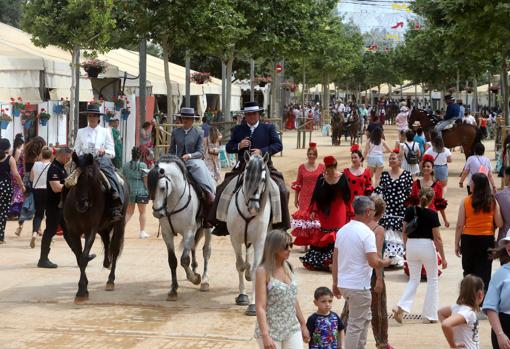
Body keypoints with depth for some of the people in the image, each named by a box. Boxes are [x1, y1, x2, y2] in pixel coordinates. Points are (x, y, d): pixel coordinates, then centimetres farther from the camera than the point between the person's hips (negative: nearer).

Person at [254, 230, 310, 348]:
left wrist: (303, 324, 18)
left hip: (293, 329, 6)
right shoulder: (263, 271, -12)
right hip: (271, 331, -6)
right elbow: (260, 307, -17)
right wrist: (265, 336, -24)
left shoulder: (288, 268, 6)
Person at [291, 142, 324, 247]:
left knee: (317, 217, -4)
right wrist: (296, 198, 10)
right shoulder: (302, 167, 5)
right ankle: (305, 242, 6)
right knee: (304, 216, -3)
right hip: (305, 197, 1)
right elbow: (298, 184, 10)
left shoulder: (322, 167, 2)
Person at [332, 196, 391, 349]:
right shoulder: (366, 233, -16)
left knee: (365, 318, 23)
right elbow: (374, 262, -22)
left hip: (343, 284, 8)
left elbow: (335, 259, 11)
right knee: (356, 325, 1)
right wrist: (386, 262, -1)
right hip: (359, 286, -8)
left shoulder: (342, 230, 7)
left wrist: (335, 283, 18)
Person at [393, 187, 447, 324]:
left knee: (413, 280, 17)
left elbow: (404, 232, 5)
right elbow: (437, 238, -10)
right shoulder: (432, 214, -11)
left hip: (411, 246, 4)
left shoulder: (410, 211, -1)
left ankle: (401, 307, -5)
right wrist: (443, 257, -3)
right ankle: (429, 315, 14)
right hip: (427, 246, -4)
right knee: (432, 280, 13)